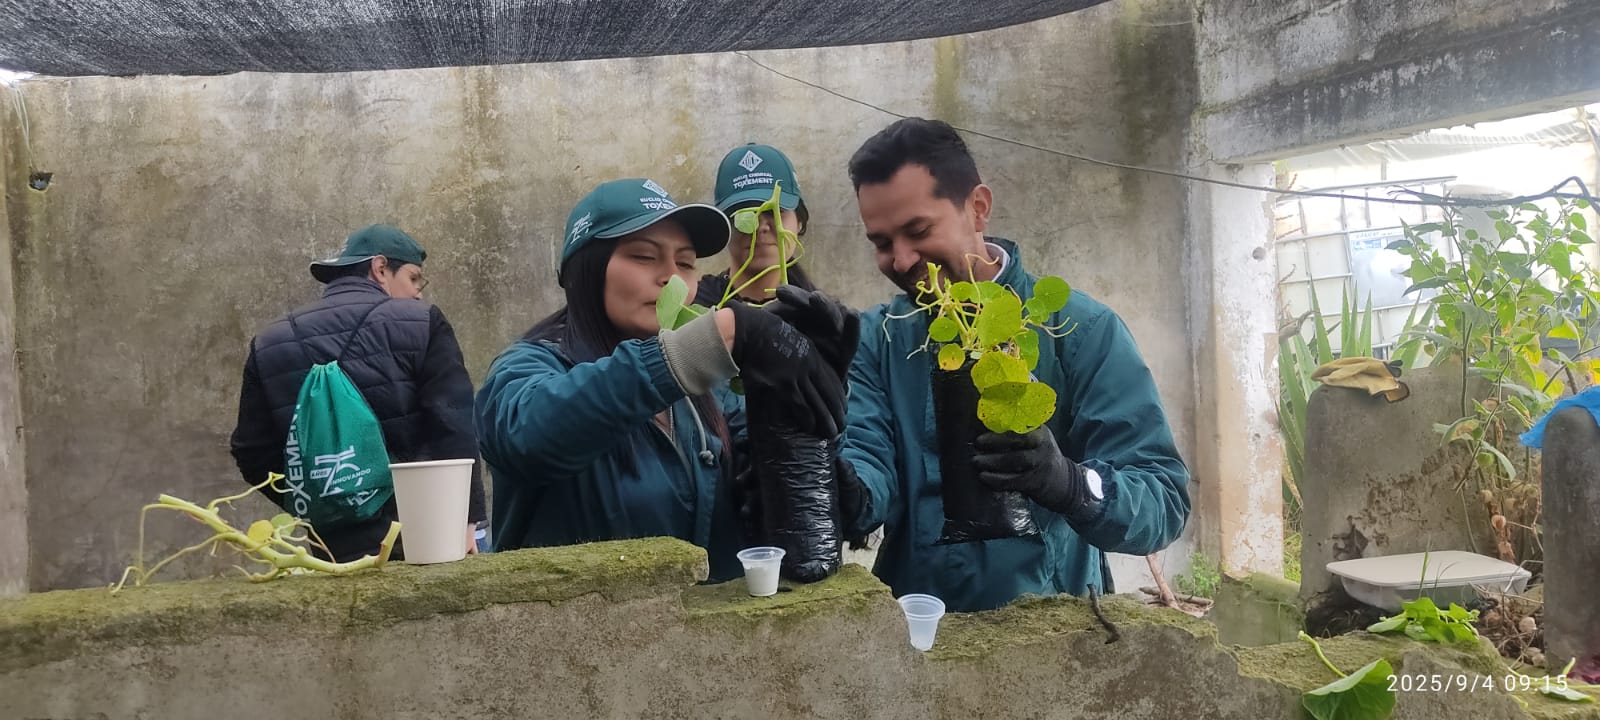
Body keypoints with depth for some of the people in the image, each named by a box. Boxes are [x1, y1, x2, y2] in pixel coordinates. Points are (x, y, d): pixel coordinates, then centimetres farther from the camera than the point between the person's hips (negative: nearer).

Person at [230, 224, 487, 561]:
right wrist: (466, 520, -9)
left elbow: (252, 452, 11)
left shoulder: (269, 344, 10)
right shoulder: (421, 324, -2)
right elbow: (455, 430, -9)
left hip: (333, 545, 4)